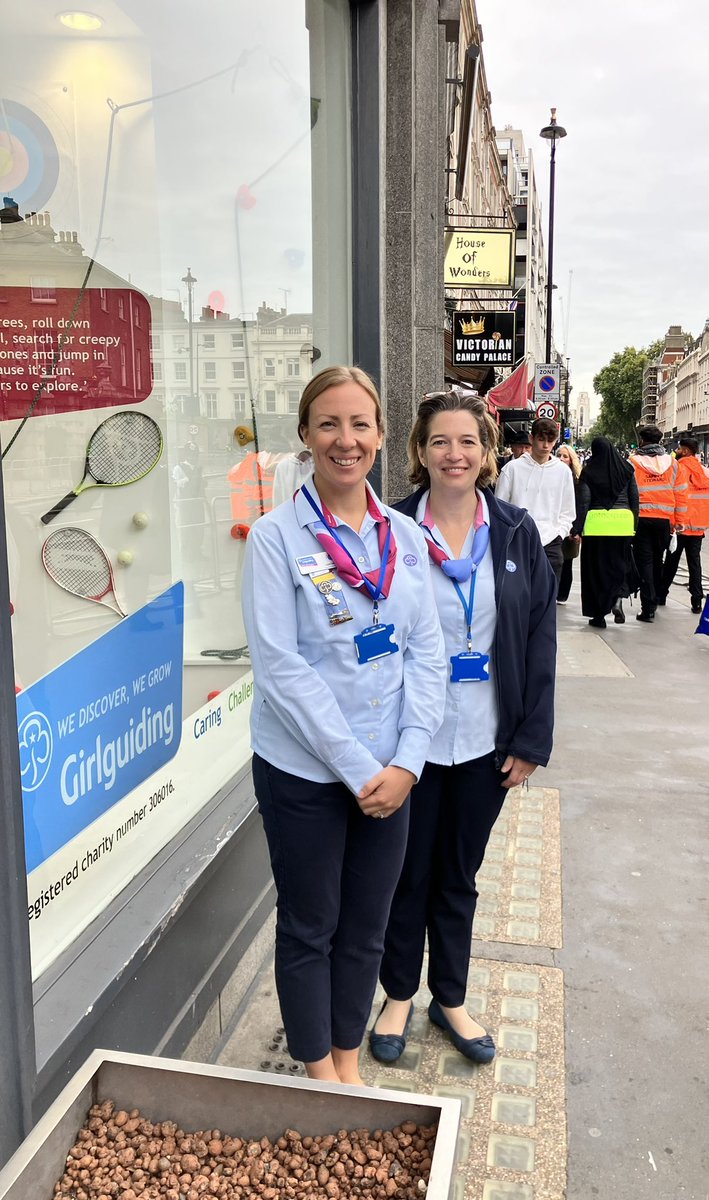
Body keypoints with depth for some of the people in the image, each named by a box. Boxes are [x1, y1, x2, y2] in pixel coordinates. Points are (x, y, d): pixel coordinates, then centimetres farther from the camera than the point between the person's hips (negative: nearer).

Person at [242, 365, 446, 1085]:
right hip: (304, 773, -3)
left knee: (366, 926, 17)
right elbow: (280, 666, -16)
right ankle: (318, 1073, 39)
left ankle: (347, 1063, 41)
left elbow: (426, 652, 1)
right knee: (310, 927, 15)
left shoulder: (404, 536, 3)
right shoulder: (276, 536, -11)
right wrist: (357, 768, -17)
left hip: (389, 773, 4)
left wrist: (405, 763, -9)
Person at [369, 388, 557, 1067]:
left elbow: (540, 639, 1)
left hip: (484, 742, 2)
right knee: (407, 873, 14)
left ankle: (450, 999, 38)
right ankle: (399, 994, 37)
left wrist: (531, 740, -1)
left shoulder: (516, 534, -1)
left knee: (459, 875, 18)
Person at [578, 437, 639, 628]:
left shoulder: (588, 471, -4)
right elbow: (634, 498, 4)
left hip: (596, 524, -2)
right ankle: (618, 599, -7)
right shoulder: (626, 469, 3)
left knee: (596, 569, 7)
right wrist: (635, 524, 11)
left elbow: (584, 502, -6)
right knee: (620, 563, 17)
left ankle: (598, 616, 9)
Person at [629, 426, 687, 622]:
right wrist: (678, 522, 9)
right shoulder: (672, 463, 3)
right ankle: (654, 600, 28)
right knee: (657, 561, 18)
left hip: (640, 520, -3)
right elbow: (680, 494, 3)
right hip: (664, 520, 3)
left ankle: (648, 608, -3)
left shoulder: (633, 462, -5)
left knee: (644, 562, 2)